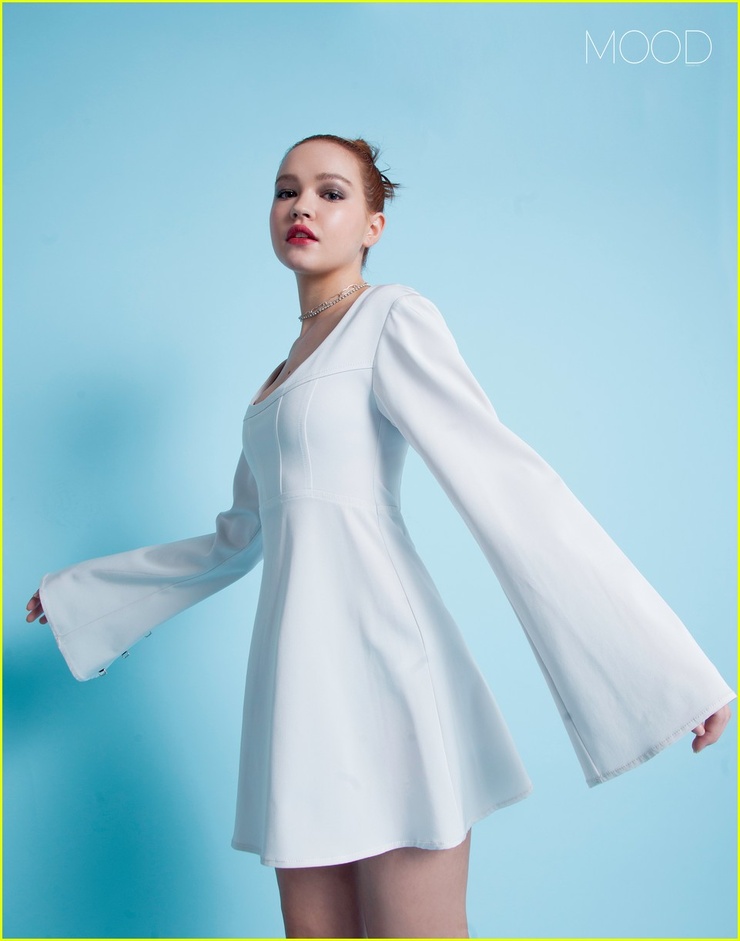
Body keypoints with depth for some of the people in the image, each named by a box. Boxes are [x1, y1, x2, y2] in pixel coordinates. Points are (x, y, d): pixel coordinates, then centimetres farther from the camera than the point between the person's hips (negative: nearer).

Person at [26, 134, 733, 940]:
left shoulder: (391, 318, -3)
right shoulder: (284, 370, 20)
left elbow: (506, 483, -13)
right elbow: (238, 541, 26)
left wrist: (662, 665, -19)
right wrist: (77, 592, 36)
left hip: (381, 661, -7)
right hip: (302, 687, 7)